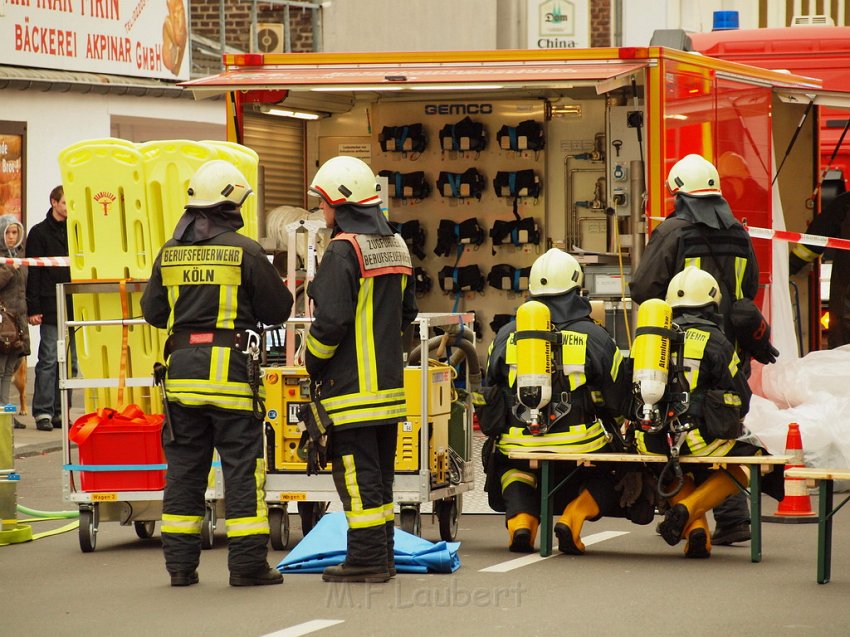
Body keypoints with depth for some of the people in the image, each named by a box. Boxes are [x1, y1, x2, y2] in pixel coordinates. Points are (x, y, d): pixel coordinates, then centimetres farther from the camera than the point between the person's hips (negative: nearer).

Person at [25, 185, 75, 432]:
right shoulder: (40, 233, 0)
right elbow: (33, 273, -4)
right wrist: (33, 309, -11)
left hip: (73, 307, 5)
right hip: (51, 308, -5)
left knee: (69, 363, 5)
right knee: (49, 360, -6)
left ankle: (60, 412, 9)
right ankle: (43, 412, -3)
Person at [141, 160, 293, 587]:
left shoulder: (170, 253, 6)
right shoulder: (245, 251, -7)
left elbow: (152, 311, 13)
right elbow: (277, 310, -2)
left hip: (182, 369, 5)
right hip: (231, 370, -5)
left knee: (183, 466, 10)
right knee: (243, 465, 0)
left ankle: (180, 564, 11)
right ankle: (247, 564, -2)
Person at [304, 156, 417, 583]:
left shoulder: (344, 251, -15)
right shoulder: (395, 247, 13)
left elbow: (332, 319, -19)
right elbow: (407, 311, 21)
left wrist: (312, 361, -5)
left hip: (350, 384, -9)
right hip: (389, 382, 9)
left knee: (357, 471, -5)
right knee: (380, 472, 13)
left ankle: (366, 559, -5)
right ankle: (383, 556, 17)